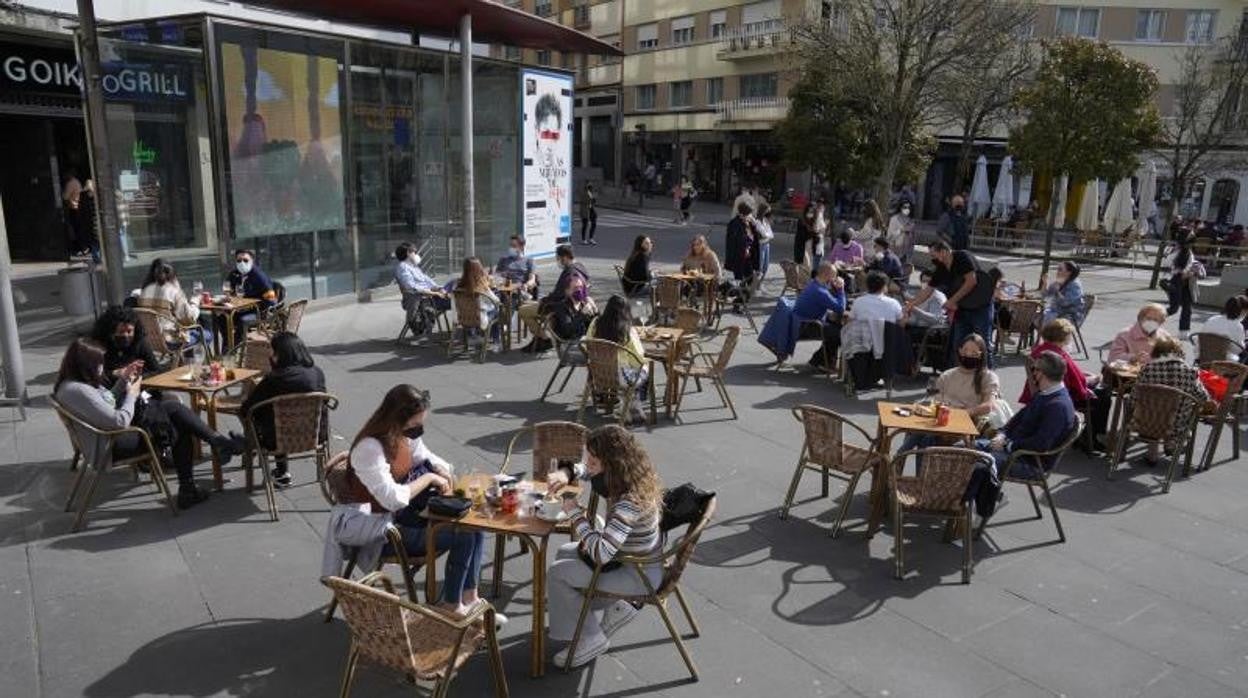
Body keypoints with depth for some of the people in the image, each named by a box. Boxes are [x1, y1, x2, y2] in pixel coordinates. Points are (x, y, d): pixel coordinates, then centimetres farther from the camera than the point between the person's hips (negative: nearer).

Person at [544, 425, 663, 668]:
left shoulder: (630, 502, -35)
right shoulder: (629, 477, -9)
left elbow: (601, 553, -39)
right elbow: (585, 471, 11)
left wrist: (575, 513, -27)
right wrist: (566, 473, -11)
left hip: (640, 574, -9)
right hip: (631, 554, 9)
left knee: (556, 573, -7)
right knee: (564, 552, 17)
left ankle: (591, 639, 10)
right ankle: (616, 607, 23)